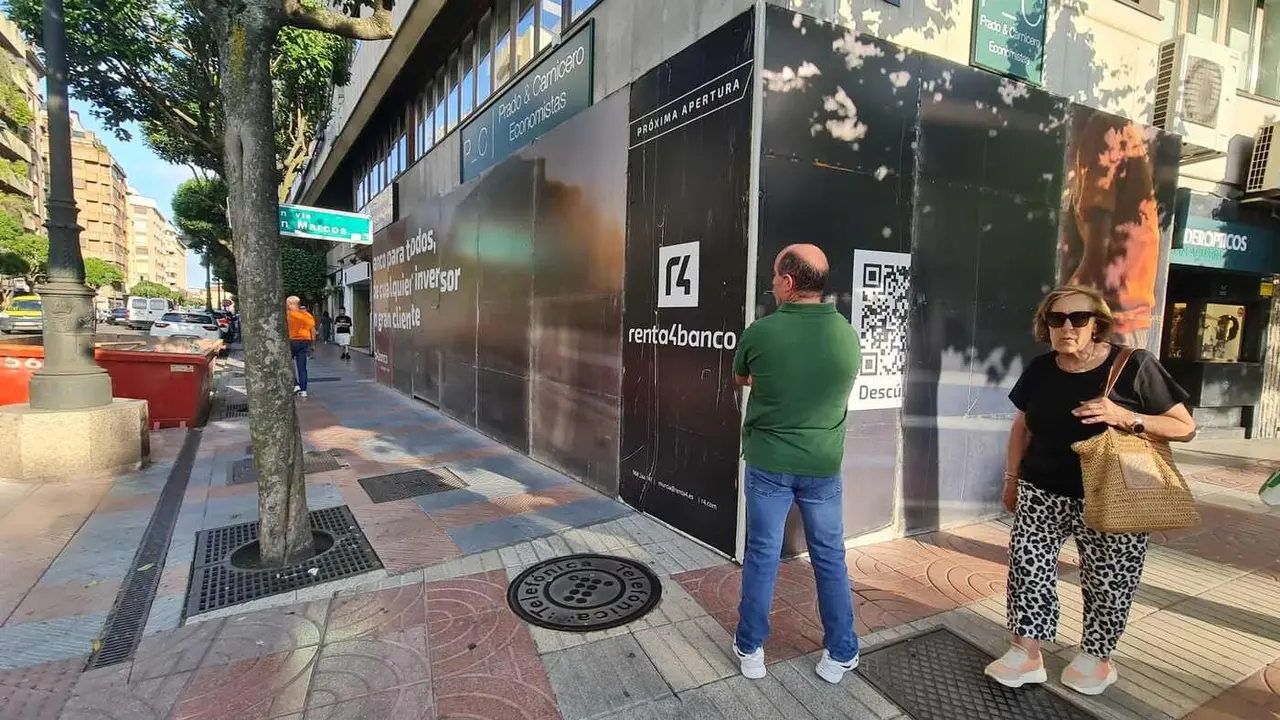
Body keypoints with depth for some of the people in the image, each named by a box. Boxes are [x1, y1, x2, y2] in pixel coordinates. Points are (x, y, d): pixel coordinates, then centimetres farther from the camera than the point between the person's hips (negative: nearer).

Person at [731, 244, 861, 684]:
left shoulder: (760, 332, -15)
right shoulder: (848, 334, -6)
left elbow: (740, 379, 4)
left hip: (768, 463, -2)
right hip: (823, 466, 2)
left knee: (762, 555, 12)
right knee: (830, 558, 16)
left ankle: (750, 649, 27)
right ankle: (841, 654, 29)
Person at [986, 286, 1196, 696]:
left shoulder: (1133, 366, -10)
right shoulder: (1039, 369, 1)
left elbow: (1185, 427, -7)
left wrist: (1125, 418, -24)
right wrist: (1012, 477, 13)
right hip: (1041, 494, 3)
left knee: (1108, 582, 9)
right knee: (1028, 568, 3)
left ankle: (1096, 657, 31)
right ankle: (1027, 654, 17)